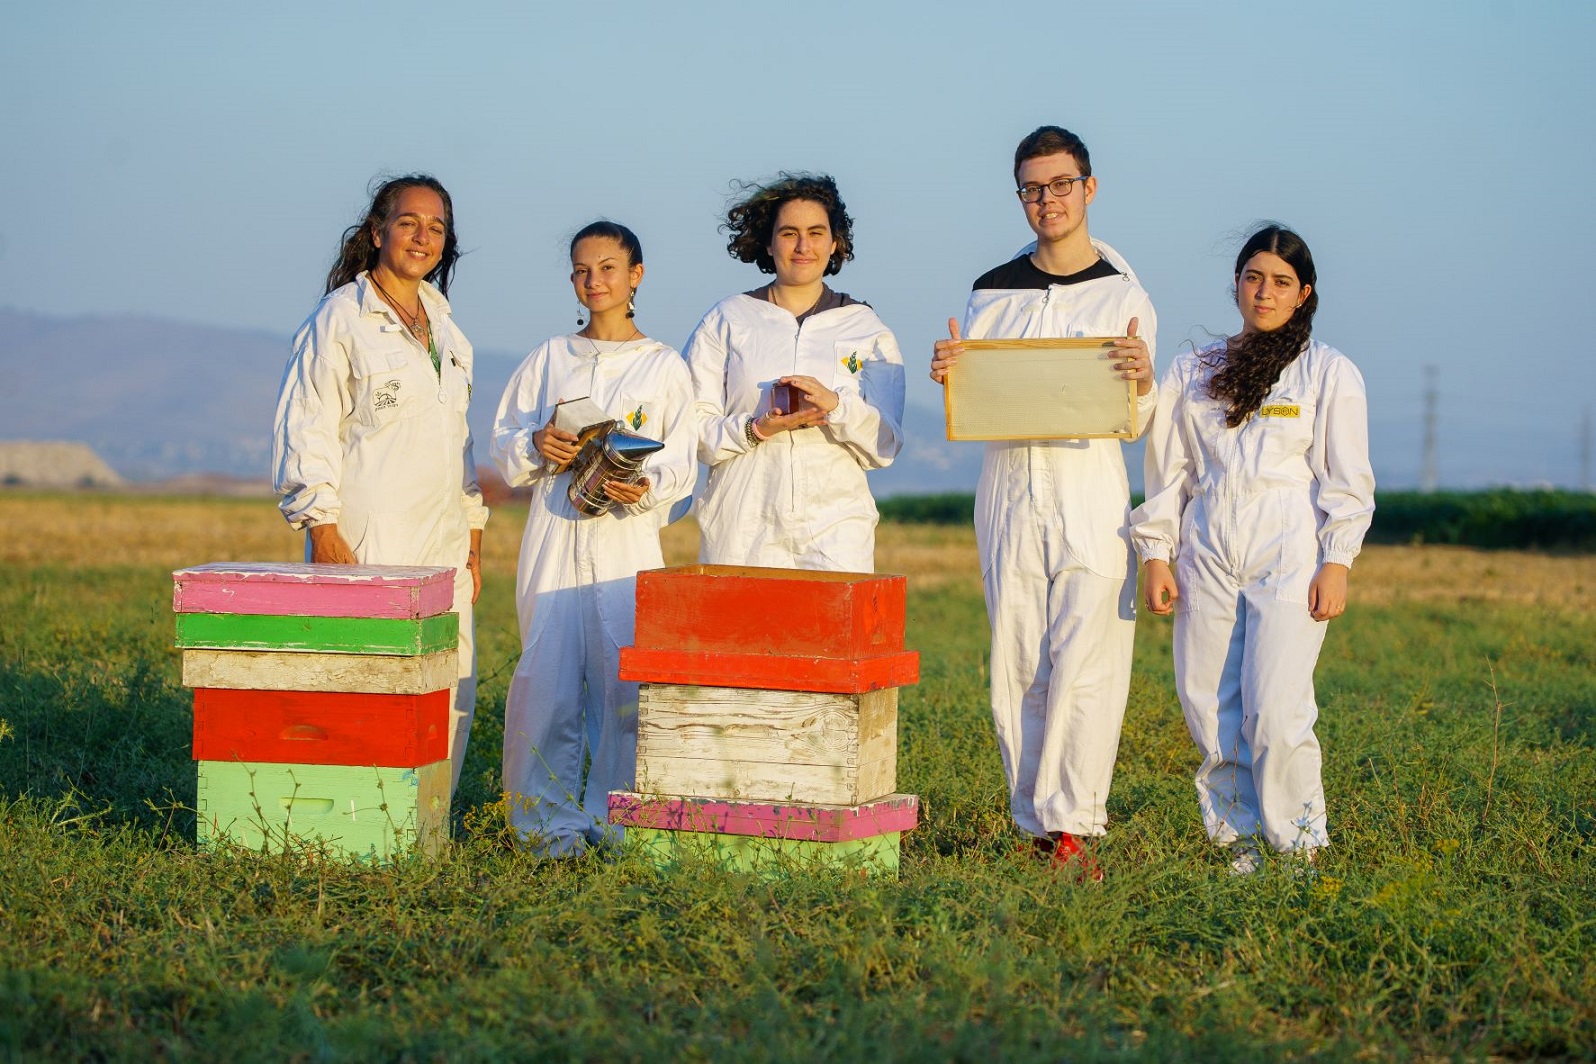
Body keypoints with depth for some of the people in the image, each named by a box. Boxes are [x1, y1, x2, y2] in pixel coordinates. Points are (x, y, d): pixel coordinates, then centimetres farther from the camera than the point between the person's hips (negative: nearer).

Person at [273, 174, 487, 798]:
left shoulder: (443, 326, 18)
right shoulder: (340, 318, -3)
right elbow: (306, 429, -7)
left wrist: (472, 533, 18)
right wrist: (323, 530, -15)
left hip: (441, 543, 7)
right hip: (368, 541, -7)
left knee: (452, 695, 3)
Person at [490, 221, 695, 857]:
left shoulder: (664, 367, 9)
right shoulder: (550, 358, 14)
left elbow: (680, 463, 3)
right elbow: (503, 448, 14)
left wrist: (645, 486, -17)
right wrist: (535, 447, -8)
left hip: (628, 537, -1)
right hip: (555, 535, 1)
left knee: (624, 677, -7)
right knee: (549, 674, -4)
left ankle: (613, 817, 4)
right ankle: (552, 819, 4)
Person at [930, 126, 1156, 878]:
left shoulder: (1123, 294, 6)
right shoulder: (991, 293, 13)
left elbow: (1135, 424, 3)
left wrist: (1143, 381, -19)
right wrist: (948, 377, -7)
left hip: (1089, 485, -2)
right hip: (1008, 484, 3)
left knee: (1086, 661, -12)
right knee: (1016, 666, 1)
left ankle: (1070, 827, -11)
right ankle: (1035, 827, 8)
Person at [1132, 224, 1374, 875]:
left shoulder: (1329, 372, 6)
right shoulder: (1195, 372, 15)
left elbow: (1347, 478, 2)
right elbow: (1169, 471, 16)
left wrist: (1336, 564, -7)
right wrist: (1156, 555, 8)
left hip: (1288, 557, -3)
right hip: (1208, 556, 4)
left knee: (1275, 712, -13)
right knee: (1208, 707, -1)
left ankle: (1300, 844, 1)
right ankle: (1238, 840, 11)